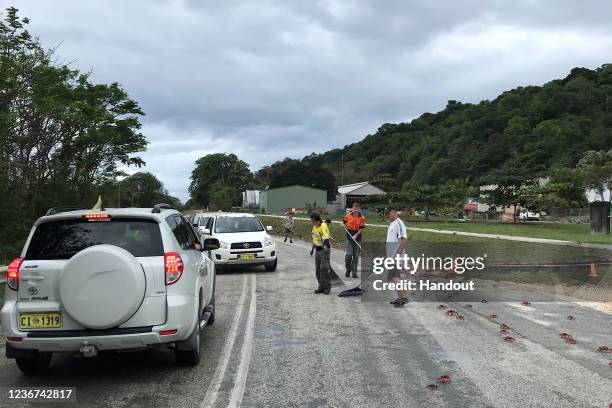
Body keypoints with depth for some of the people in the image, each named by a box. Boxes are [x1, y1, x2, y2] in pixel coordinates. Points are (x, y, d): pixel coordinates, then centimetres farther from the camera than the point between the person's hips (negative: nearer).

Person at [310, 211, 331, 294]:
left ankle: (327, 287, -1)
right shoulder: (314, 226, 6)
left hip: (324, 250, -8)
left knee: (324, 269, -11)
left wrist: (325, 245, -48)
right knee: (318, 270, 10)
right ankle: (321, 287, 19)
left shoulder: (323, 226, -19)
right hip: (317, 250, 9)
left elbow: (326, 236, -34)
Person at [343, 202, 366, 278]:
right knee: (349, 254, -9)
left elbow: (361, 228, -8)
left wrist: (356, 235, -19)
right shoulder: (348, 216, 0)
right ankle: (348, 270, 12)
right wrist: (346, 227, 6)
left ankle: (354, 272, 12)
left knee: (356, 256, 2)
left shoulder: (362, 218, -5)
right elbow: (344, 222, 21)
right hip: (349, 237, 0)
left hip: (357, 237, 0)